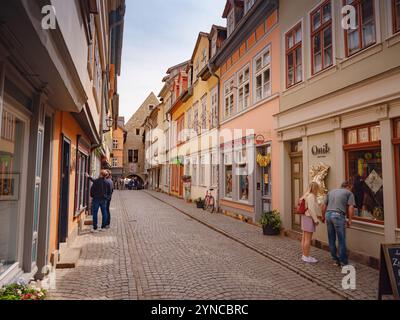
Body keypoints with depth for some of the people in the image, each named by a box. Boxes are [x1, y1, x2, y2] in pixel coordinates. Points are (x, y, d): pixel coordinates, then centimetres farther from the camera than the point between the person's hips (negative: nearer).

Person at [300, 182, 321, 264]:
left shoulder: (307, 195, 16)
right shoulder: (311, 196, -15)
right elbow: (311, 209, -21)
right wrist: (315, 220, -16)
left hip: (305, 217, 10)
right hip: (309, 218, -10)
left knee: (304, 238, 13)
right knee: (308, 239, -5)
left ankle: (304, 255, 20)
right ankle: (307, 257, 1)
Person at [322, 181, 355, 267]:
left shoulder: (331, 192, 23)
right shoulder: (349, 193, 9)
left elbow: (324, 206, 21)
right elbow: (350, 208, -4)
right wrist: (350, 220, 2)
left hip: (328, 214, 5)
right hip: (338, 216, -5)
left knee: (331, 240, 13)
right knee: (341, 240, 3)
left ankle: (335, 260, 21)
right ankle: (343, 262, 8)